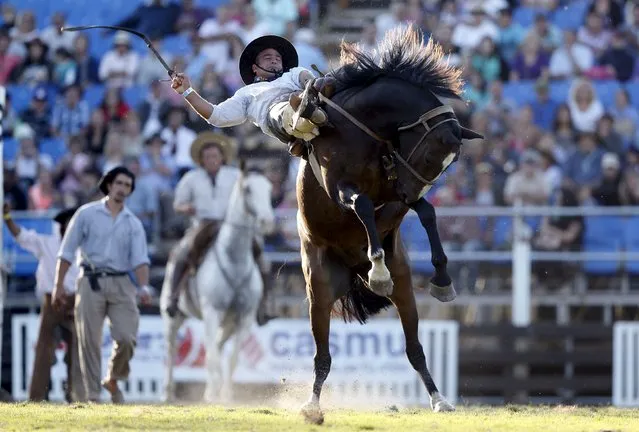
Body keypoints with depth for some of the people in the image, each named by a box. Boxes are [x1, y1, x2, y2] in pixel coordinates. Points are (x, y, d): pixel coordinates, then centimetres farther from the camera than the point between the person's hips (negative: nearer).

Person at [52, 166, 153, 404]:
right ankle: (92, 396, 1)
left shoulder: (133, 223, 11)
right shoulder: (87, 214, 5)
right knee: (89, 340, -5)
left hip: (121, 284, 1)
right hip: (91, 282, -1)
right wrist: (58, 285, -2)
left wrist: (144, 287, -19)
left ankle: (113, 380, 15)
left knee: (126, 338, -12)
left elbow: (140, 258, -1)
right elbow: (67, 251, 4)